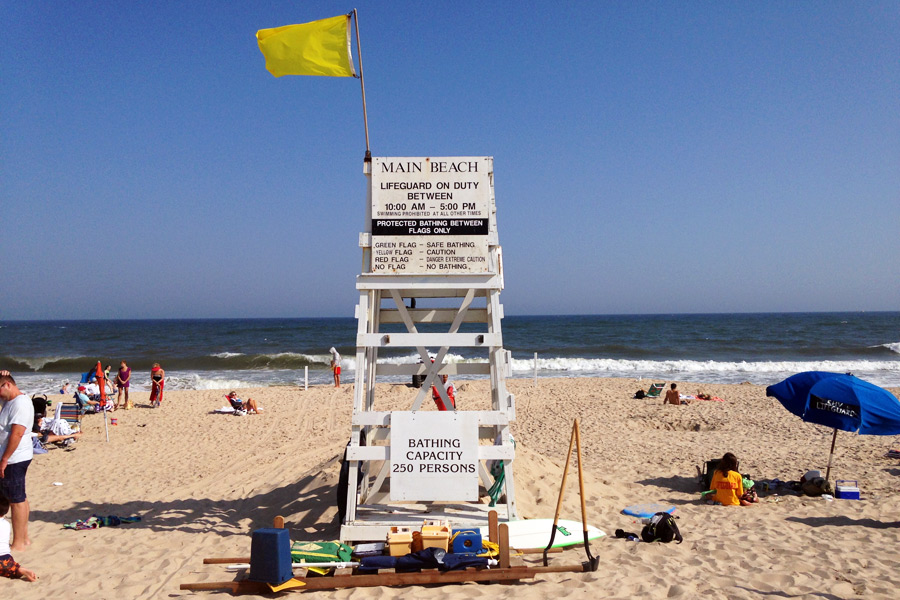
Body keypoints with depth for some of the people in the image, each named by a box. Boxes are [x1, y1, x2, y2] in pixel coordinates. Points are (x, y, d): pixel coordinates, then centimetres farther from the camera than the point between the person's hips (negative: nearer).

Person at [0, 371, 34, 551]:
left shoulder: (21, 403, -19)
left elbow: (17, 433, -24)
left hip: (15, 459, -10)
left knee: (17, 500, -2)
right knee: (20, 499, 16)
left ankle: (18, 543, 6)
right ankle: (24, 538, 25)